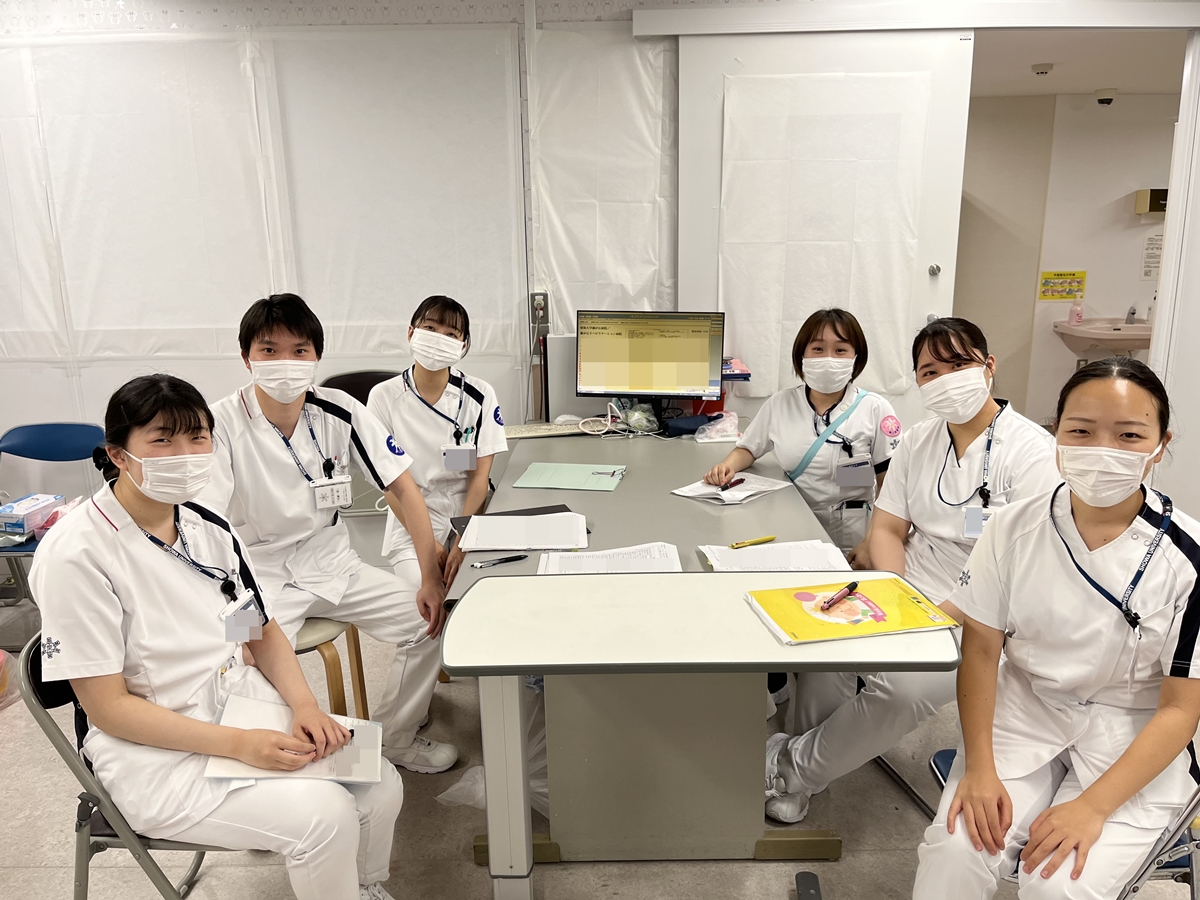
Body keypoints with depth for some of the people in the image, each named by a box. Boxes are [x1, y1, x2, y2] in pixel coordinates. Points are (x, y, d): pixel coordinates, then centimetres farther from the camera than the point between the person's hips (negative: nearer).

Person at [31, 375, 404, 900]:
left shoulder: (207, 527, 1)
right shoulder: (76, 555, -18)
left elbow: (263, 631, 9)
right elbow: (107, 705, -17)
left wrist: (305, 705, -9)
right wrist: (238, 744, -24)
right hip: (152, 750, -6)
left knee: (381, 787, -7)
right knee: (324, 815, -23)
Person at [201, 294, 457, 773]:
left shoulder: (341, 411, -8)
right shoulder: (221, 424, -18)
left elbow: (403, 487, -5)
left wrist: (432, 579, -10)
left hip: (330, 562, 4)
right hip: (259, 574, -3)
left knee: (432, 620, -7)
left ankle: (393, 739, 17)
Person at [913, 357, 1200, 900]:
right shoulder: (1017, 527, -9)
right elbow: (982, 648, -3)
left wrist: (1093, 807, -18)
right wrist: (979, 767, -12)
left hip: (1132, 740, -1)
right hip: (1024, 712, 2)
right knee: (954, 852, -18)